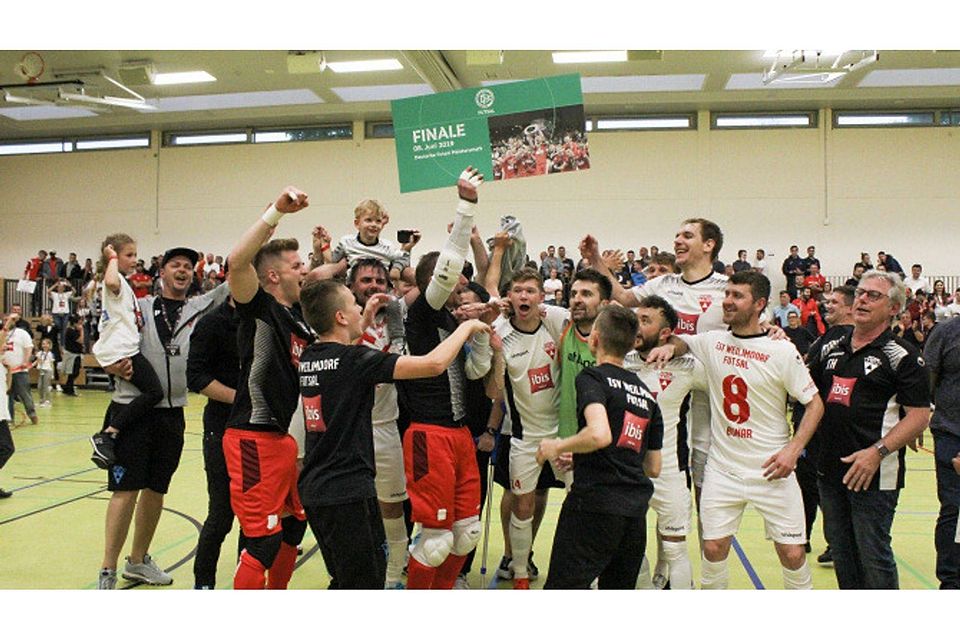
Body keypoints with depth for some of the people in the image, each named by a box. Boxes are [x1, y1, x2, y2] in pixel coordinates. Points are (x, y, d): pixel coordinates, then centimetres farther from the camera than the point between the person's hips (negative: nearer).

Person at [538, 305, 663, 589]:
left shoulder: (592, 377, -6)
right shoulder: (646, 392, 16)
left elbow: (600, 434, -25)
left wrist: (558, 447, -7)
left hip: (596, 503, -7)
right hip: (636, 507, 7)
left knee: (563, 586, -1)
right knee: (619, 587, 19)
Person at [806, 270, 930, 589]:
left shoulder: (902, 356, -7)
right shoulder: (831, 347, 10)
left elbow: (920, 415, -11)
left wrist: (878, 451, -21)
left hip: (875, 475, -6)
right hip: (830, 470, 6)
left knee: (874, 557, 1)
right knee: (841, 552, 17)